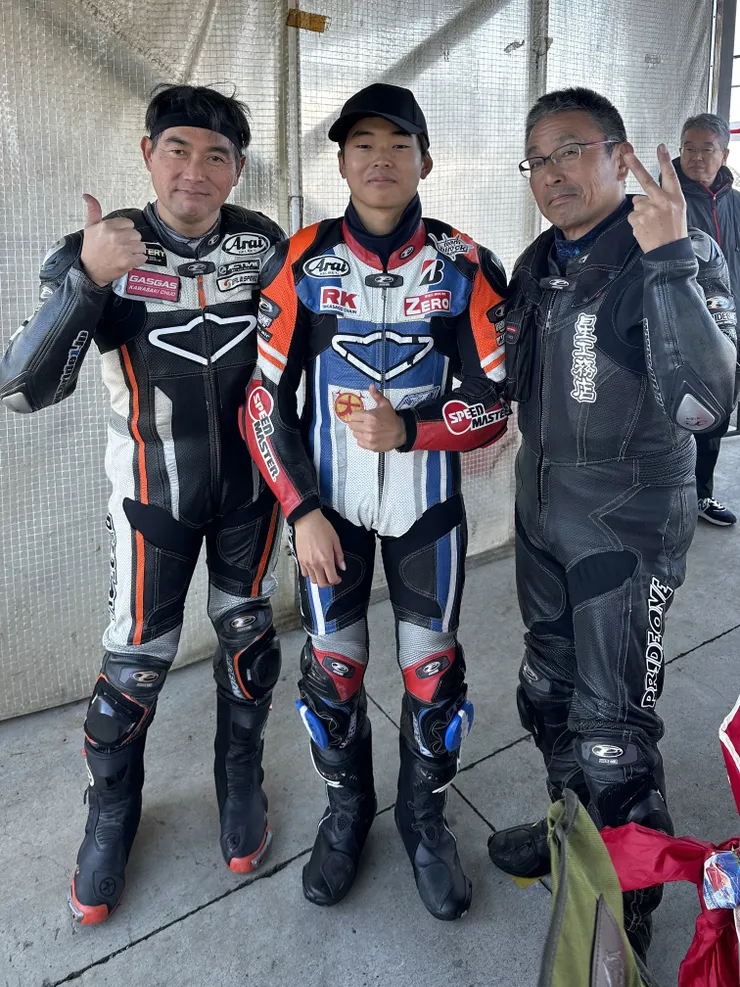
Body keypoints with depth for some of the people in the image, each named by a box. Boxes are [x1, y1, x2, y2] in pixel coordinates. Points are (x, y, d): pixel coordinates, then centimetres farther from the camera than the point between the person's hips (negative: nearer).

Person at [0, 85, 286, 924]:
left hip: (250, 486, 3)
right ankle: (111, 813, 34)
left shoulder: (262, 242, -7)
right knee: (135, 664, 5)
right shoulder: (99, 251, -14)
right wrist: (87, 280, -34)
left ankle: (240, 782, 41)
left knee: (247, 638, 15)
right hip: (155, 493, -2)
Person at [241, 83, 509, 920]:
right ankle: (346, 811, 35)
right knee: (332, 667, 8)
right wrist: (302, 512, -10)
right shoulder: (302, 262, -5)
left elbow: (495, 403, -6)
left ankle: (424, 816, 33)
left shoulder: (465, 268, -6)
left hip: (428, 505, 0)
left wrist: (408, 430, -23)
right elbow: (264, 401, -4)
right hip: (330, 505, 1)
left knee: (433, 671, 7)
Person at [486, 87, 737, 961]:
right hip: (542, 511, 7)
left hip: (627, 525, -7)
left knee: (612, 724, 1)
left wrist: (667, 262, -33)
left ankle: (629, 901, 27)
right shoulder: (537, 264, 7)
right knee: (548, 689, 20)